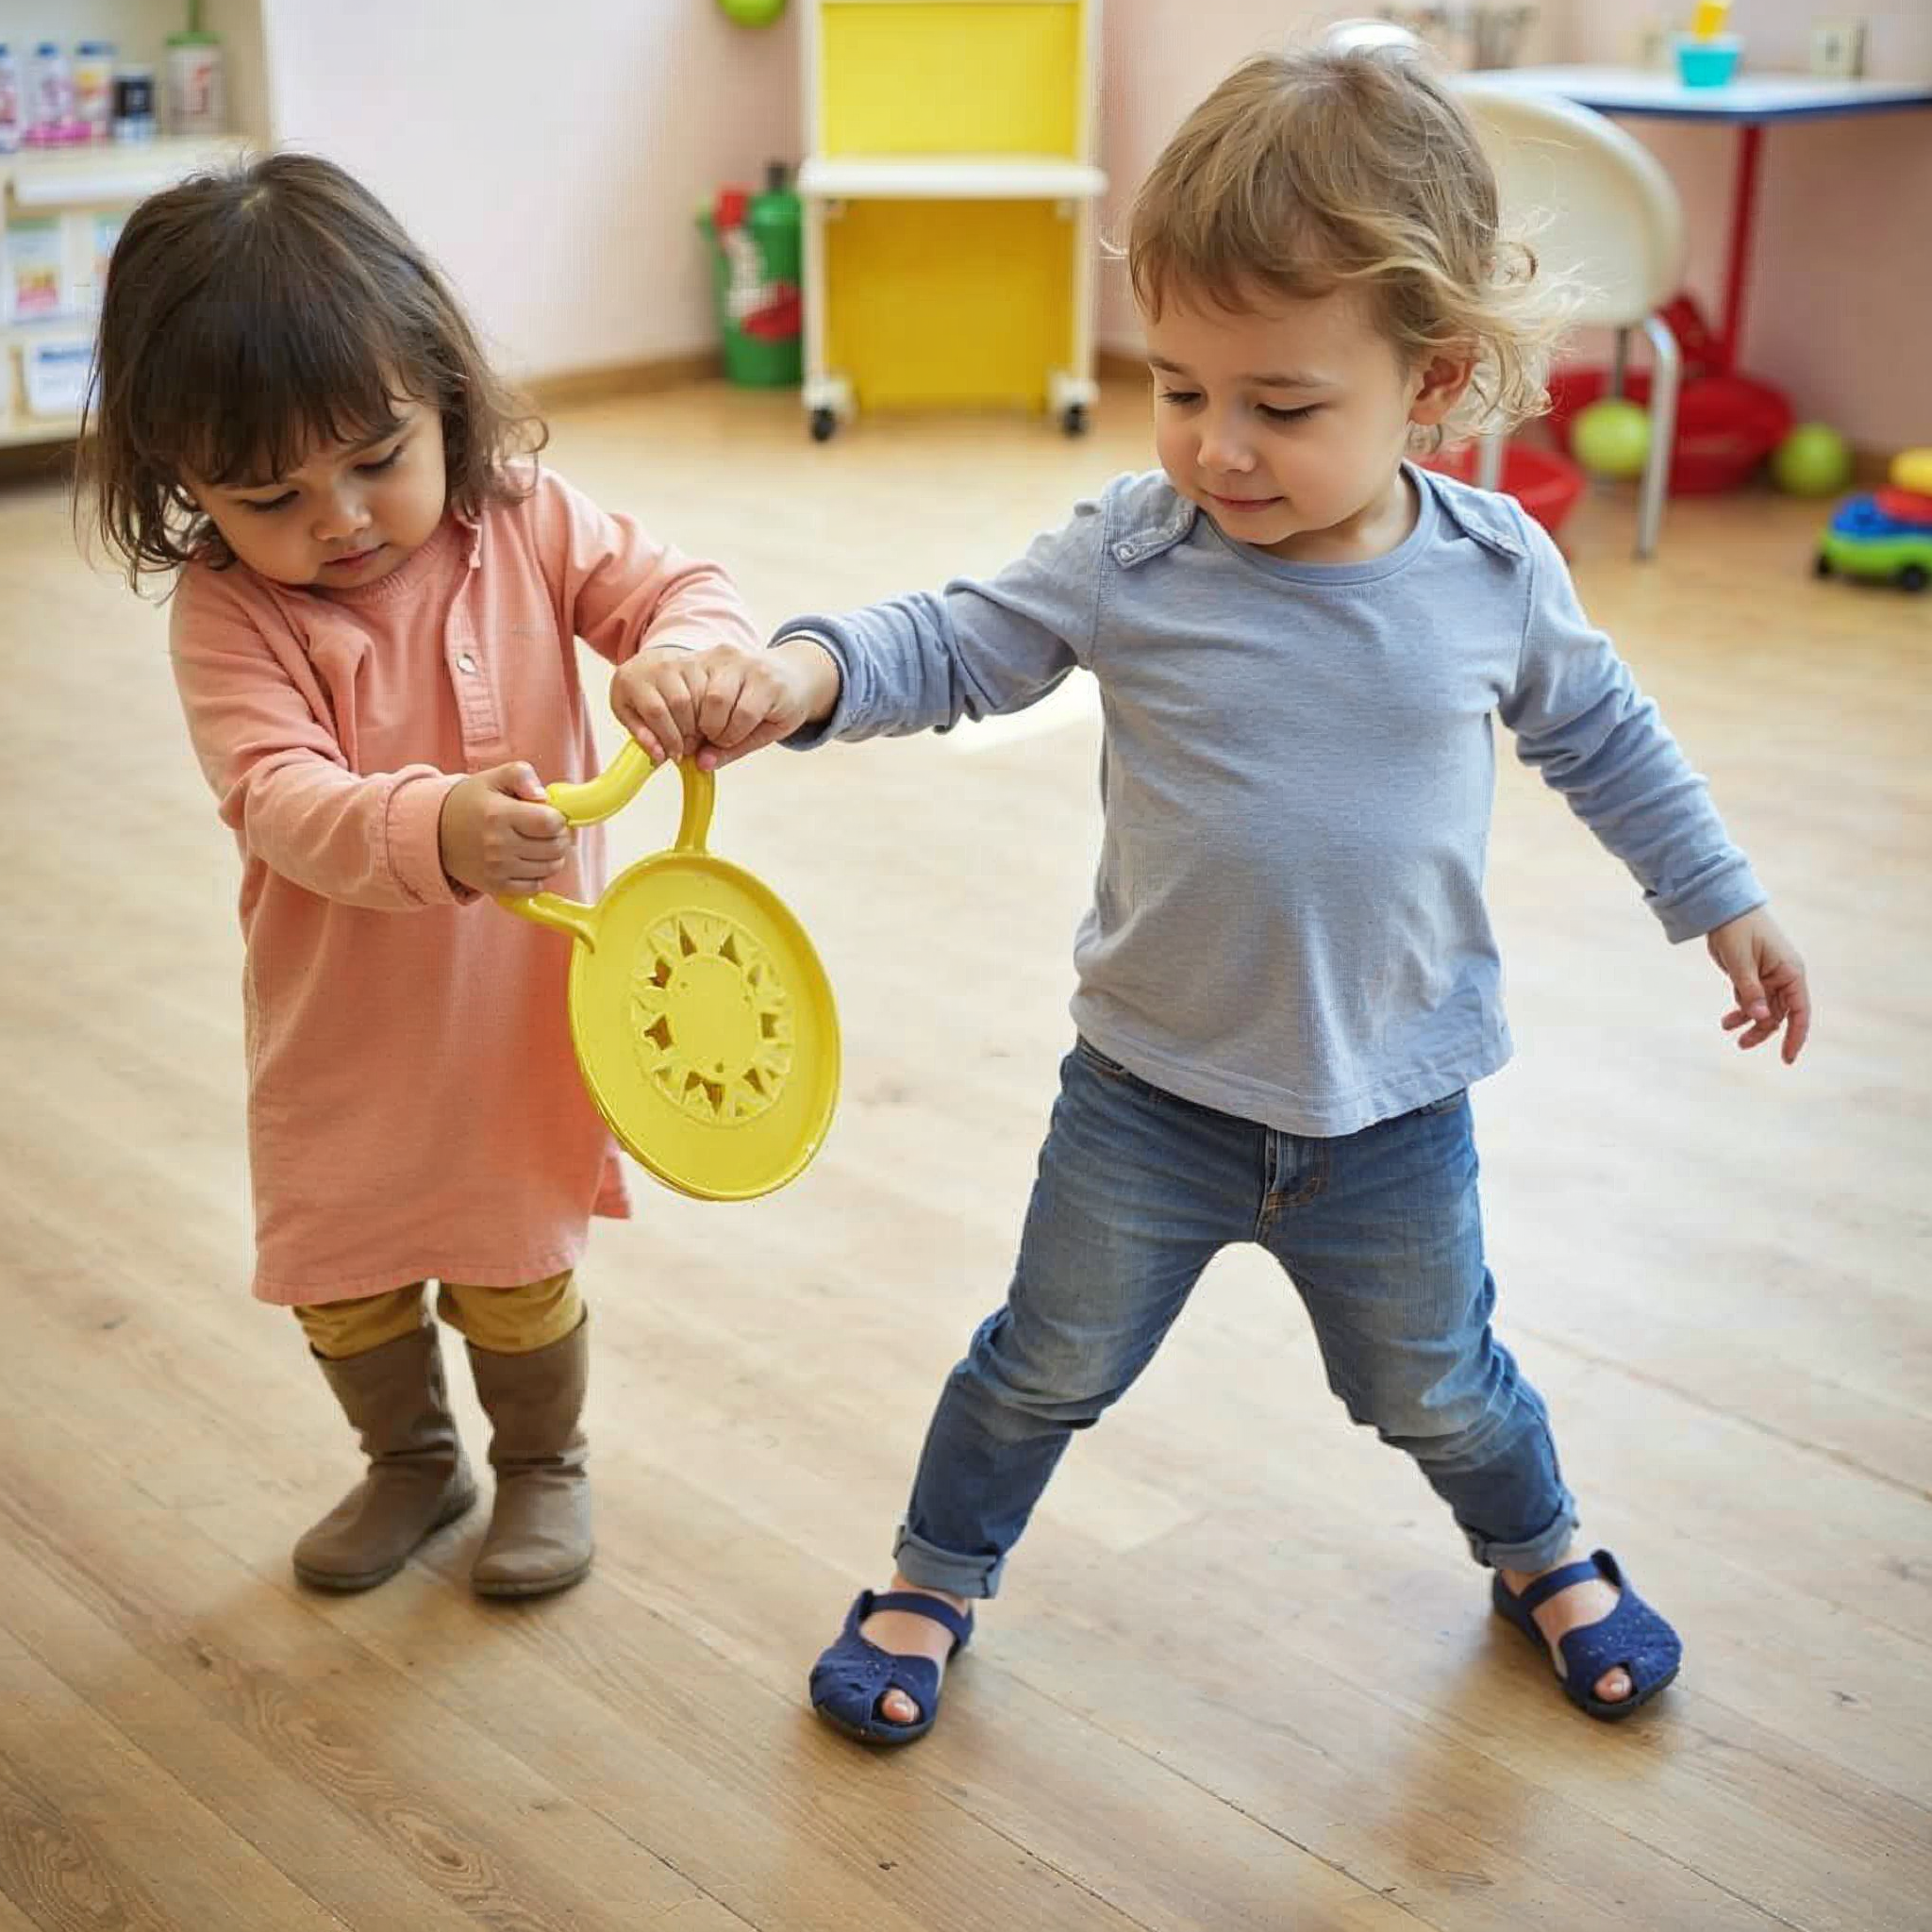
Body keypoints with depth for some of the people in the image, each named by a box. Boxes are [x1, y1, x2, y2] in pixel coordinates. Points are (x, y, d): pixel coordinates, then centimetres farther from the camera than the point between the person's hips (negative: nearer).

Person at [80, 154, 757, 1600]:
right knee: (342, 1291, 17)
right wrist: (435, 830, -49)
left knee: (516, 1282, 13)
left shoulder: (527, 521, -11)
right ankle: (412, 1462, 47)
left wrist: (688, 655, -38)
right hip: (338, 1033, 1)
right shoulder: (226, 611, -17)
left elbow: (683, 592, -12)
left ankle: (544, 1464, 43)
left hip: (519, 1004, -1)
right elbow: (280, 799, -29)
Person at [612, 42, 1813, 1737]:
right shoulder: (1136, 552, -17)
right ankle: (933, 1585, 41)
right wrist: (798, 673, -32)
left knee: (1440, 1391, 22)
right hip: (1153, 1094, -1)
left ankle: (1542, 1557, 54)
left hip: (1393, 1114, 1)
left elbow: (1599, 733, 6)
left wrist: (1721, 901, 15)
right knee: (1047, 1369, 16)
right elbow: (962, 646, -12)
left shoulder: (1500, 571, -11)